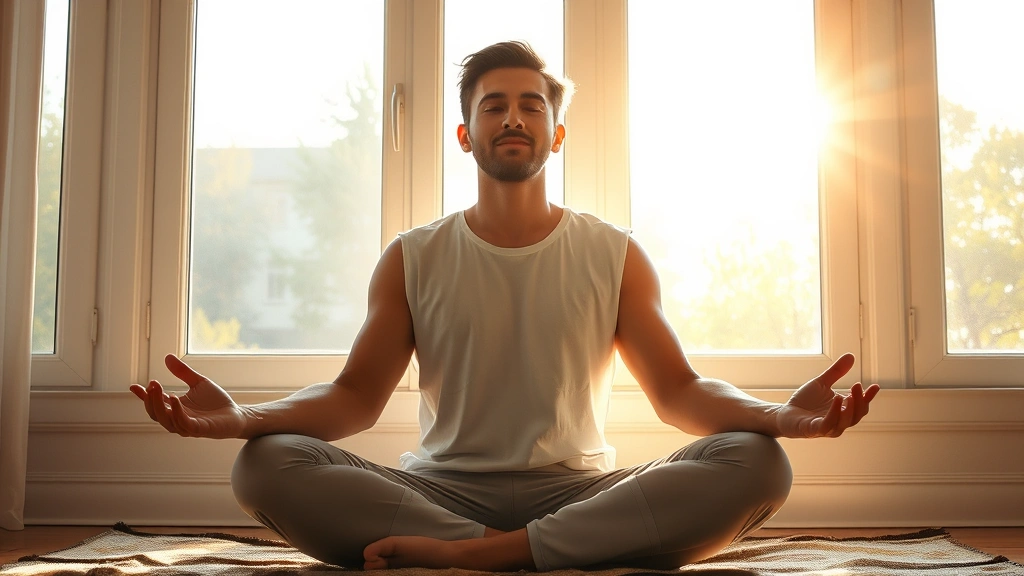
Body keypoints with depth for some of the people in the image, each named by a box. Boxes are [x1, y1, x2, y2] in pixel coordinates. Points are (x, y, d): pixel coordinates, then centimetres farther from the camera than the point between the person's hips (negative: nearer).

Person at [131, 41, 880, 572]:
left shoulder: (615, 257, 10)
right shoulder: (412, 261, 11)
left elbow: (678, 390, 2)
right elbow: (356, 395, 3)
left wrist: (778, 414, -20)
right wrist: (241, 416, -18)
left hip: (579, 494, 1)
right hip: (439, 492, 0)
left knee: (757, 463, -26)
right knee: (266, 463, -25)